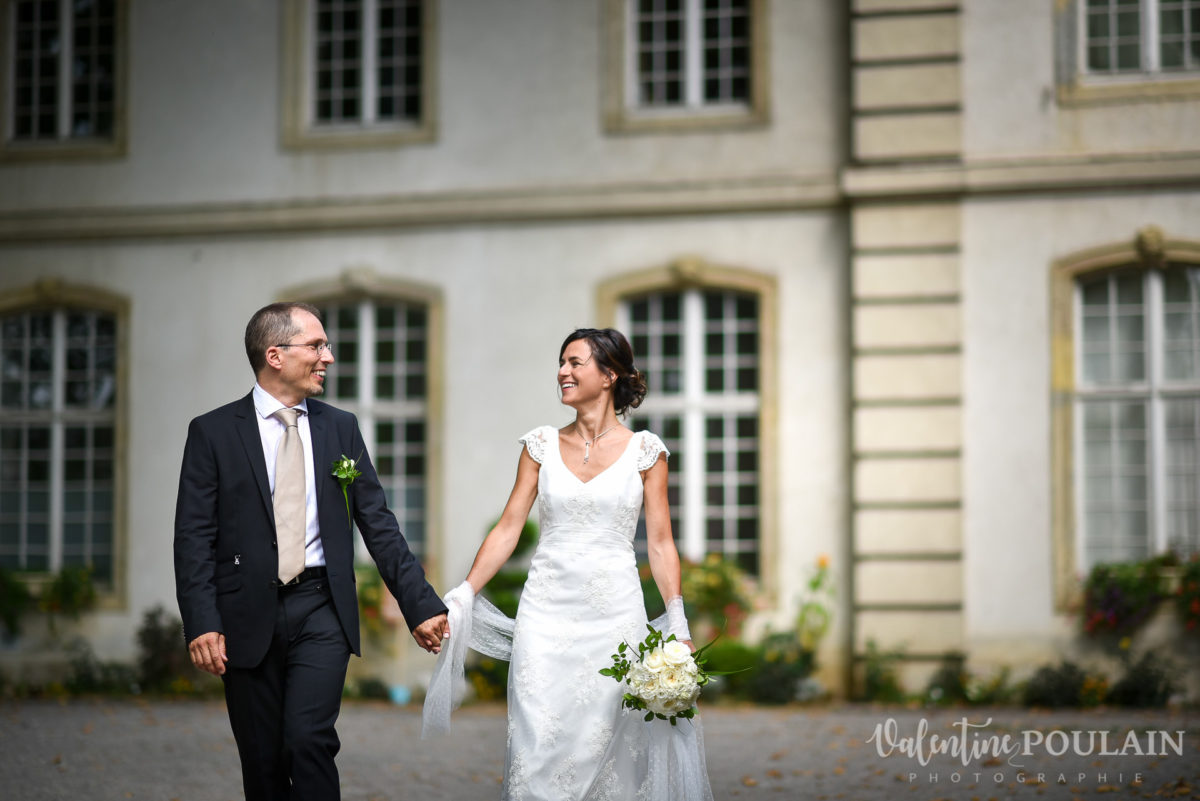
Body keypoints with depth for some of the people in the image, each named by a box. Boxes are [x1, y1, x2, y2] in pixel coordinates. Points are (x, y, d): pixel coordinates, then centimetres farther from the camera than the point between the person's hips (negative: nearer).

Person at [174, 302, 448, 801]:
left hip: (322, 611, 1)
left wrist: (421, 605, 3)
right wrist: (202, 624, -14)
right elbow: (194, 537, -4)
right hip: (249, 618, -1)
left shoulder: (341, 428, 9)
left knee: (308, 740, -16)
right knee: (263, 761, 5)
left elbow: (378, 525, 9)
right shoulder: (213, 432, 1)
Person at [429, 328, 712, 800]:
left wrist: (678, 628, -5)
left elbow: (660, 543, 2)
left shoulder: (644, 450, 2)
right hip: (547, 612, 1)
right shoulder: (541, 445, 7)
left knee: (610, 745, 0)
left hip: (615, 613, -1)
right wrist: (462, 597, -2)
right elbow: (507, 530, 7)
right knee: (539, 748, -4)